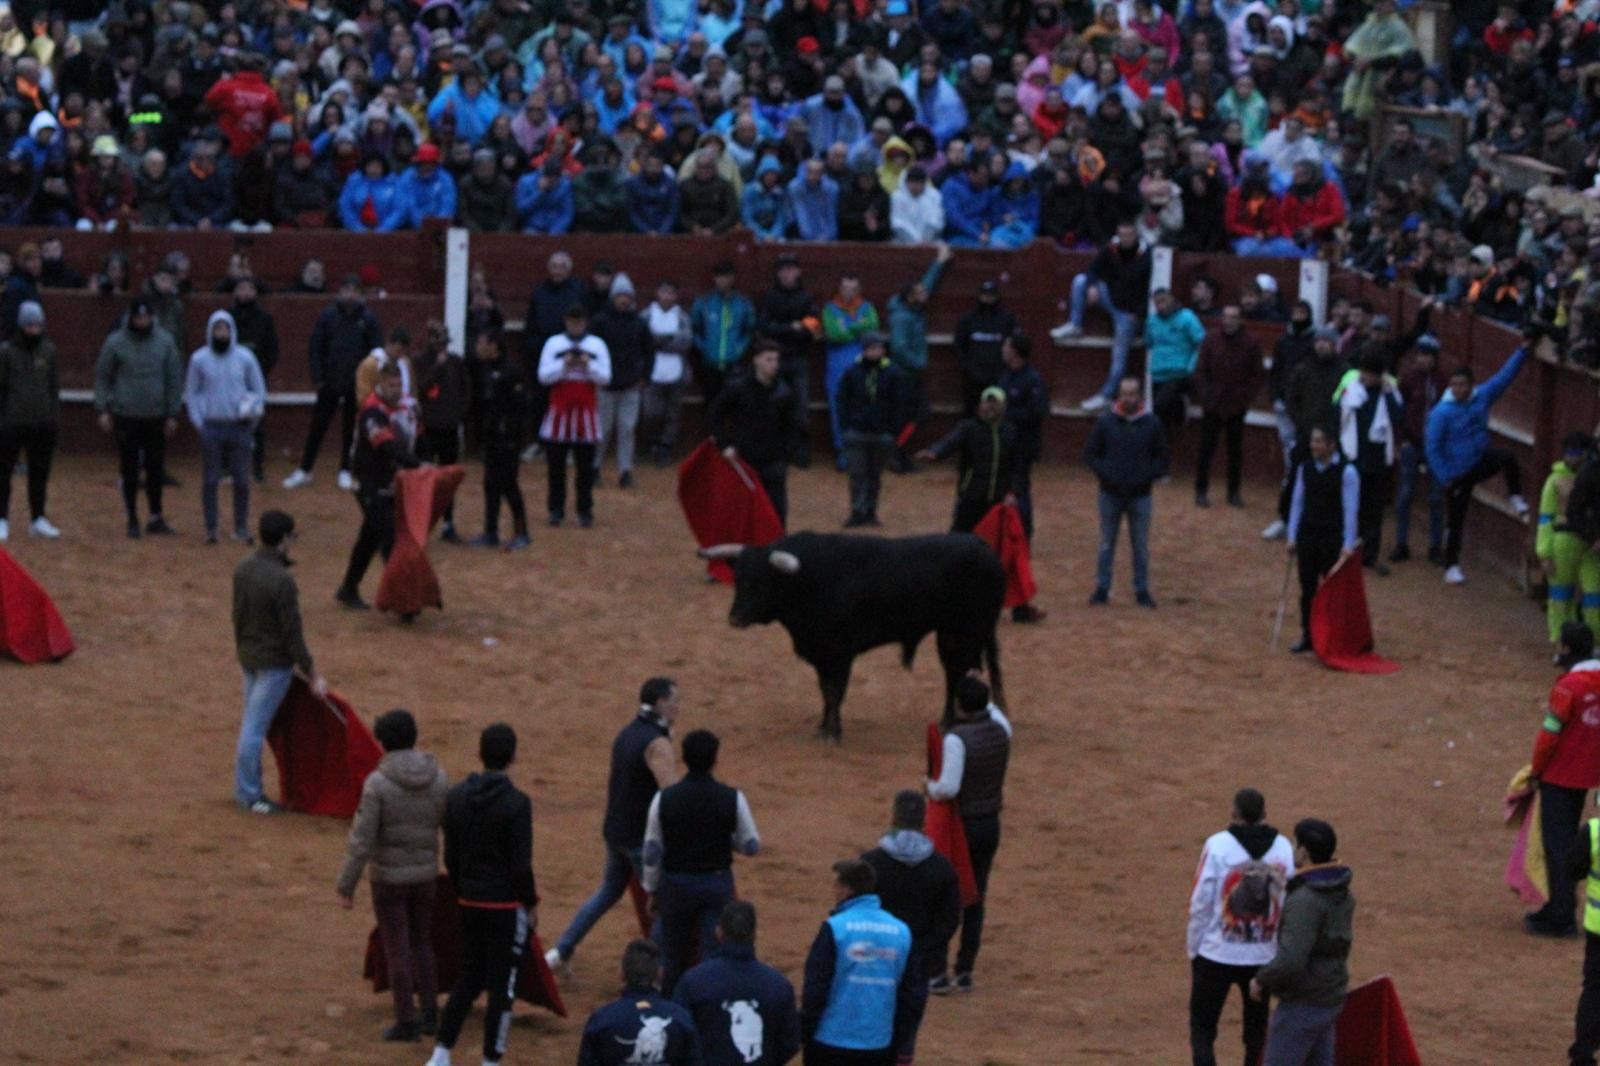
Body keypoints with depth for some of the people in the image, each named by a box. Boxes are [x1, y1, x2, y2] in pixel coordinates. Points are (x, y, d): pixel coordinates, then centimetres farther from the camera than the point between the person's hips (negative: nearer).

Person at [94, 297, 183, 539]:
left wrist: (173, 414, 2)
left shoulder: (165, 342, 0)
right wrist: (102, 409, -6)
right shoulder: (115, 342, -4)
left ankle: (156, 518, 17)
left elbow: (175, 378, 4)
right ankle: (132, 519, 14)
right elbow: (102, 377, 1)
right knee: (130, 471, 4)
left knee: (156, 470, 6)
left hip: (157, 417, 1)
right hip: (126, 417, -1)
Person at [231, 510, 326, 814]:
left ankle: (244, 788, 25)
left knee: (251, 723, 17)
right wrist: (313, 676, -13)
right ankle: (249, 795, 7)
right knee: (256, 726, -1)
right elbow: (293, 633, -21)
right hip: (274, 663, -8)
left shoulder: (243, 569, -1)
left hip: (249, 655, 8)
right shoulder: (281, 580, -25)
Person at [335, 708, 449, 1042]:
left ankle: (407, 1021, 10)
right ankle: (430, 1014, 18)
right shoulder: (438, 779, -5)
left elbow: (361, 840, -19)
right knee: (421, 944, 19)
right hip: (423, 876, 4)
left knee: (397, 951, 5)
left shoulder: (377, 783, -19)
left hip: (388, 878, -4)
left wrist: (345, 886, -11)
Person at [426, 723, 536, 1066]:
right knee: (502, 985, 4)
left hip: (470, 904, 6)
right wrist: (531, 903, -3)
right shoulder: (516, 803, -16)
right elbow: (521, 863, -15)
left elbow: (450, 856, 7)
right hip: (506, 906, -6)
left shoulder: (457, 797, 1)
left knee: (469, 977, 18)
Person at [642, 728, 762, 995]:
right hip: (718, 884, -1)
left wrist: (652, 890, 10)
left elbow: (652, 851, -3)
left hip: (676, 884, 1)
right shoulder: (733, 799, -11)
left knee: (673, 956, 15)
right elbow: (751, 846, -1)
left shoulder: (664, 798, -10)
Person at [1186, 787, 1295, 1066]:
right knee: (1256, 1027, 17)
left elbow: (1200, 905, -8)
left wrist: (1193, 950, 5)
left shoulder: (1218, 846, -13)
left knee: (1202, 1025, 7)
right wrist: (1281, 948, 13)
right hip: (1263, 956, 3)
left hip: (1216, 955, -3)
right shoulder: (1283, 848, -5)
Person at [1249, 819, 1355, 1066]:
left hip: (1302, 1005, -9)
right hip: (1330, 999, 9)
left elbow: (1291, 961, -32)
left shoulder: (1305, 901, -26)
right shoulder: (1341, 893, 5)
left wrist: (1261, 980, -14)